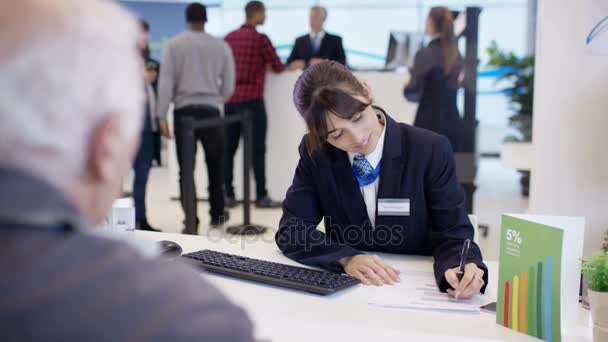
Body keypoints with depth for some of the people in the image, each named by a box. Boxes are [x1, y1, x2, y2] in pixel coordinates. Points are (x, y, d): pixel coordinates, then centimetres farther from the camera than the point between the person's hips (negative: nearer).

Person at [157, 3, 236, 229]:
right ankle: (217, 215, 24)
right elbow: (229, 85, 8)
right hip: (210, 110, 1)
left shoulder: (174, 44, 1)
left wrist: (162, 116, -1)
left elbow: (165, 82, -4)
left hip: (184, 111, -1)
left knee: (186, 168, 4)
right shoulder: (221, 46, 6)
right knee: (215, 165, 15)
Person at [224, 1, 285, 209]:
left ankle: (228, 195, 11)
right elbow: (278, 67, -1)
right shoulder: (260, 38, -7)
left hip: (230, 100, 6)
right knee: (257, 150, -1)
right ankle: (261, 197, 3)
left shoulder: (229, 37, 9)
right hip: (252, 100, -6)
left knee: (229, 149, 7)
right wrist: (266, 64, 23)